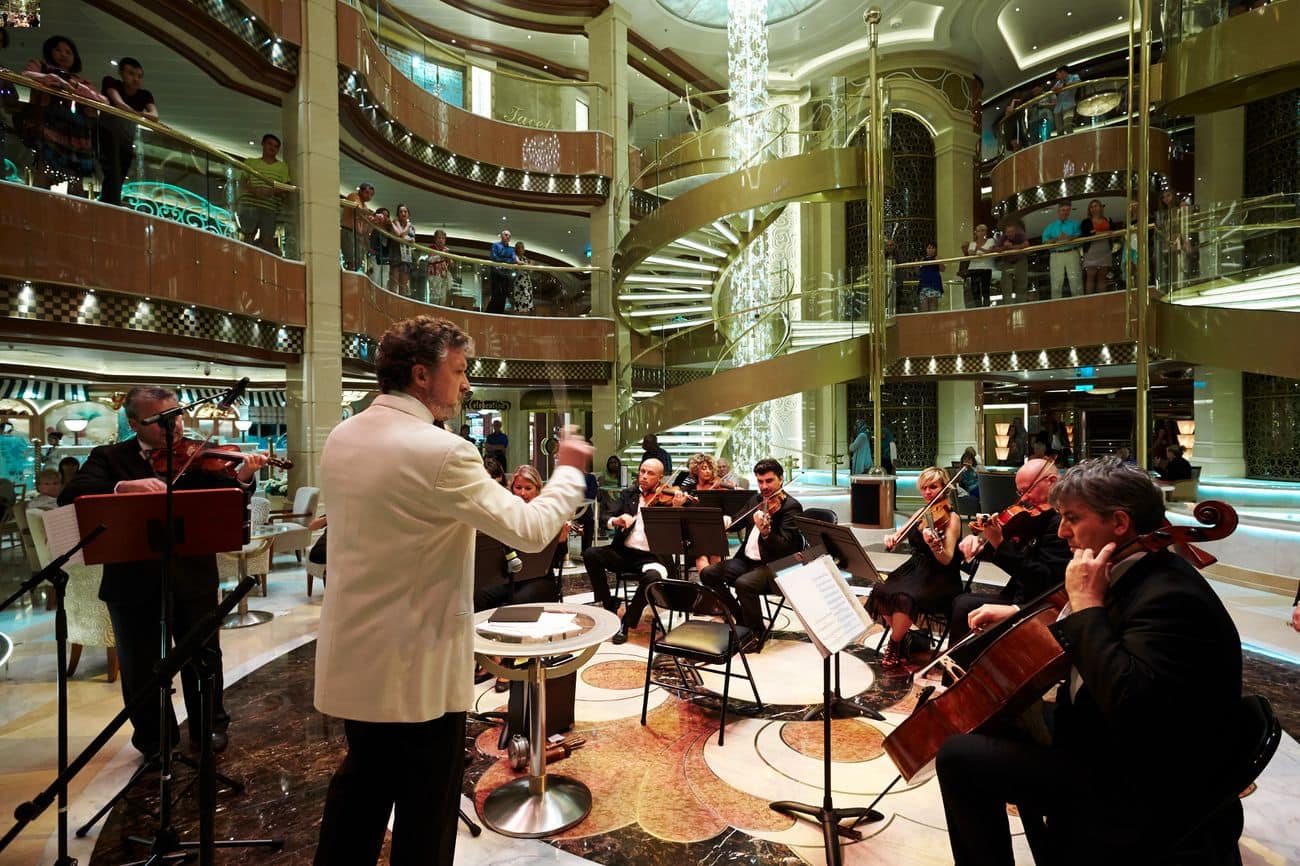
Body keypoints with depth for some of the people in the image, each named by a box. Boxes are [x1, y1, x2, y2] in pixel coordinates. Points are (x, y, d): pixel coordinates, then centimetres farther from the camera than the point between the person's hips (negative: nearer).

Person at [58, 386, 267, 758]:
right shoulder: (109, 457, 1)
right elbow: (70, 497, -14)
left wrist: (242, 478, -29)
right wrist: (124, 486, -32)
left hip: (192, 576, 0)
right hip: (132, 580, 0)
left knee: (203, 657, 13)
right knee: (140, 668, 14)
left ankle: (210, 727, 33)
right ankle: (154, 740, 35)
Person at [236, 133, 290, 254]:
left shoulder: (282, 166, 15)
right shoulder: (250, 162, 17)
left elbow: (284, 189, 6)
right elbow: (242, 182, 8)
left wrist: (271, 191, -16)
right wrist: (252, 189, -14)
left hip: (270, 207, 0)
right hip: (249, 204, 0)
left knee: (267, 241, -7)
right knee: (249, 236, -9)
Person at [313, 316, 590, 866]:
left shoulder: (340, 439, 2)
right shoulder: (440, 451, -24)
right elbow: (530, 531, -21)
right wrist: (568, 470, -5)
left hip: (353, 654, 8)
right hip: (418, 663, -8)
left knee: (361, 783, 27)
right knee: (426, 807, 12)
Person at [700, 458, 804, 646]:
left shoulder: (791, 506, -12)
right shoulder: (756, 500, 12)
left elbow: (785, 546, -22)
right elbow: (738, 523, 18)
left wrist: (765, 532, -42)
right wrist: (726, 522, -7)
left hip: (776, 566, -8)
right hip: (748, 560, 8)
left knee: (743, 583, -33)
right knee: (708, 574, -4)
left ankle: (758, 632, -8)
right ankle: (740, 618, 12)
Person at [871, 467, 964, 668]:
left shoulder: (951, 518, -9)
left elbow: (947, 559, -19)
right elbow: (899, 536, 13)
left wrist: (934, 544, -40)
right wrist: (891, 538, -11)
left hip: (940, 578, -6)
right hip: (914, 570, 6)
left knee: (904, 598, -33)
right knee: (880, 593, -21)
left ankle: (895, 645, -6)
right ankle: (904, 635, 4)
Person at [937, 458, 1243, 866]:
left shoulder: (1171, 597, -27)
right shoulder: (1136, 575, 3)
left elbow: (1128, 703, -39)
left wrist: (1087, 604, -31)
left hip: (1142, 798, -10)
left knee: (959, 756, -17)